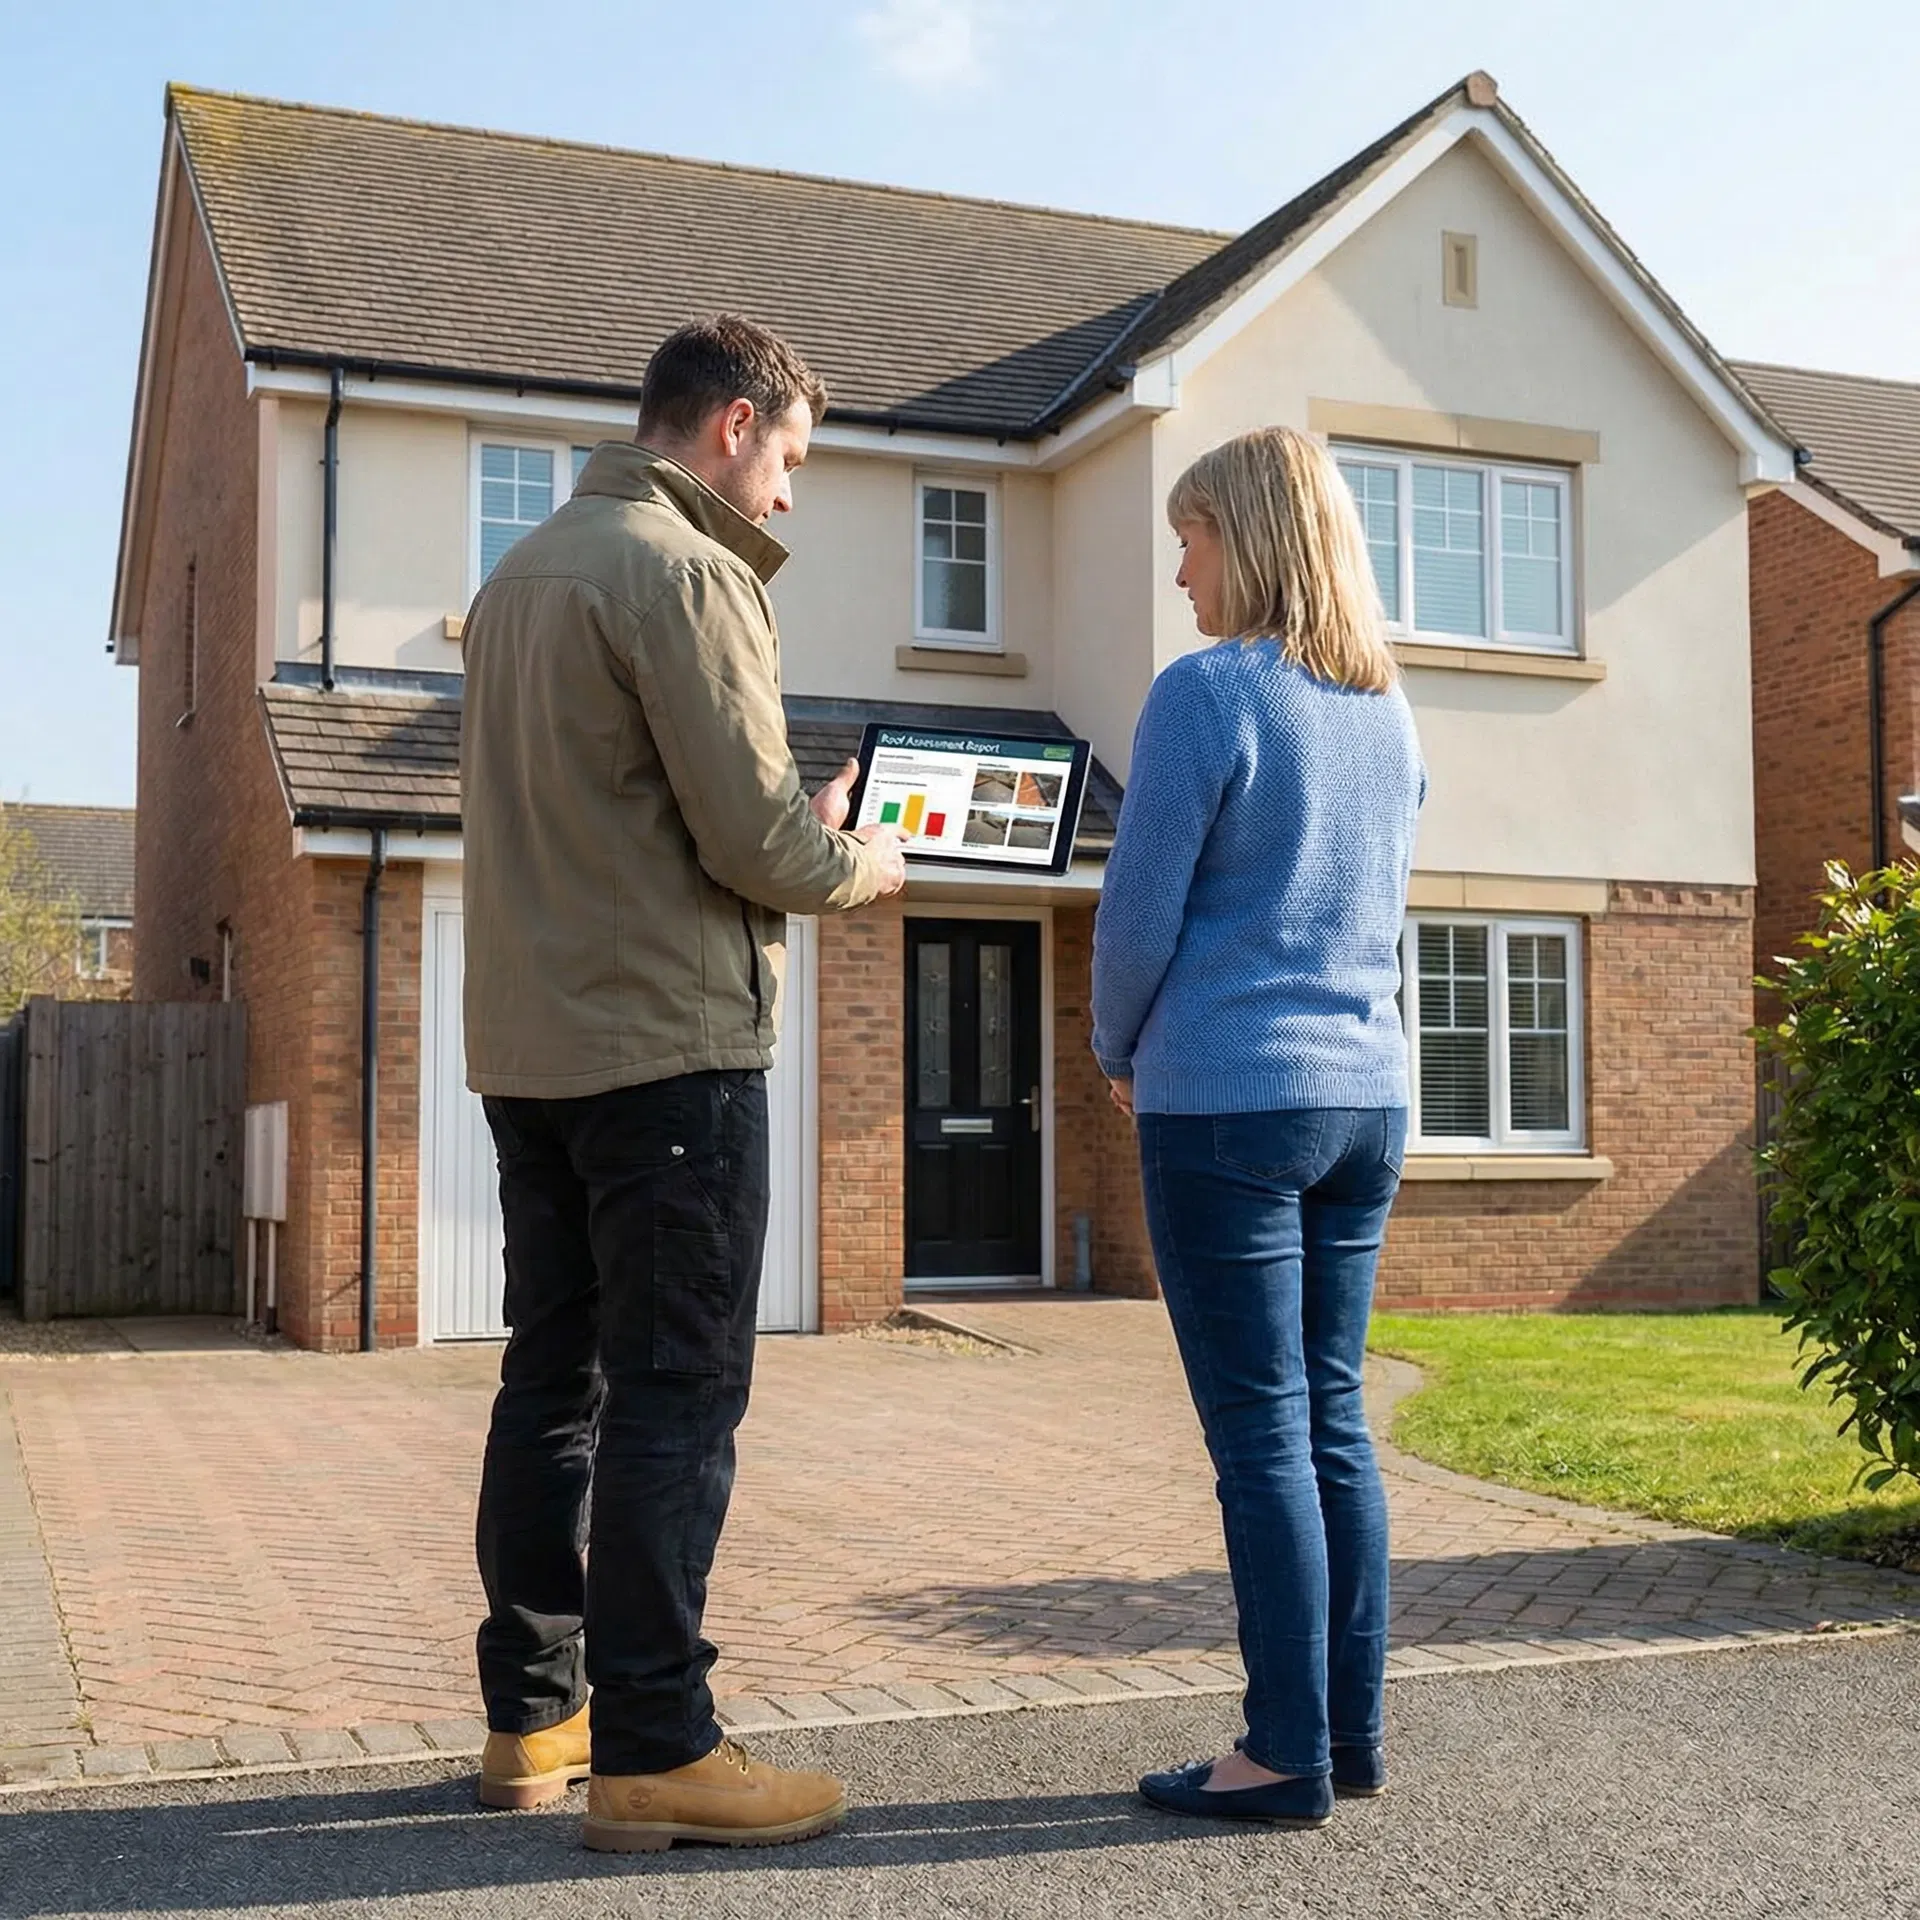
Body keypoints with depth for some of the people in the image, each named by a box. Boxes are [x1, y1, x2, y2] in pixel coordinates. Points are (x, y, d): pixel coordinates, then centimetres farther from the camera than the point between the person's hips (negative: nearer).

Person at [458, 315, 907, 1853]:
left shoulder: (525, 569, 17)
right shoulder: (684, 570, -11)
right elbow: (758, 837, -16)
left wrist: (802, 827, 16)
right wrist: (865, 865, 4)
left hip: (528, 1043, 9)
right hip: (666, 1040, -9)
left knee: (556, 1377, 13)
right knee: (677, 1392, -4)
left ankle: (533, 1716, 21)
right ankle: (654, 1751, 0)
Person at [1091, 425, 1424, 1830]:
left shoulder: (1208, 691, -10)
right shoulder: (1389, 712, 12)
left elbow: (1140, 913, -9)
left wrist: (1118, 1055, 8)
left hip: (1228, 1103, -7)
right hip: (1366, 1101, 7)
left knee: (1262, 1434, -1)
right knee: (1333, 1419, 12)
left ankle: (1290, 1755, 6)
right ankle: (1353, 1732, 19)